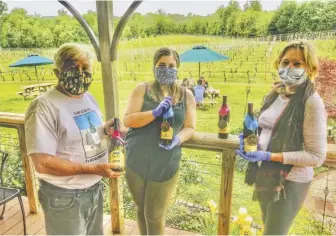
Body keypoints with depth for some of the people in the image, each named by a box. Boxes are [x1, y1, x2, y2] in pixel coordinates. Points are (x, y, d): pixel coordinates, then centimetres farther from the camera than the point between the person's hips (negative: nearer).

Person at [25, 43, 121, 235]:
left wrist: (106, 129, -5)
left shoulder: (89, 98, 4)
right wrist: (93, 168, -28)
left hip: (95, 188, 8)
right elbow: (43, 163, -25)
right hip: (65, 197, -7)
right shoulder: (44, 106, -21)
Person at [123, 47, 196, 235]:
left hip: (165, 165, 0)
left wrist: (177, 139, -19)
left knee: (155, 216, 11)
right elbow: (128, 120, -10)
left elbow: (190, 127, 2)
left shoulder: (186, 95, 2)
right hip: (137, 162, 1)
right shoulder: (142, 89, -1)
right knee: (142, 210, 22)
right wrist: (155, 112, -24)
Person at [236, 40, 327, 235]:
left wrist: (269, 156, -25)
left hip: (290, 182, -7)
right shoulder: (274, 94, 2)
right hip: (265, 175, 7)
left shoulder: (312, 102, -19)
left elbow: (317, 156, -19)